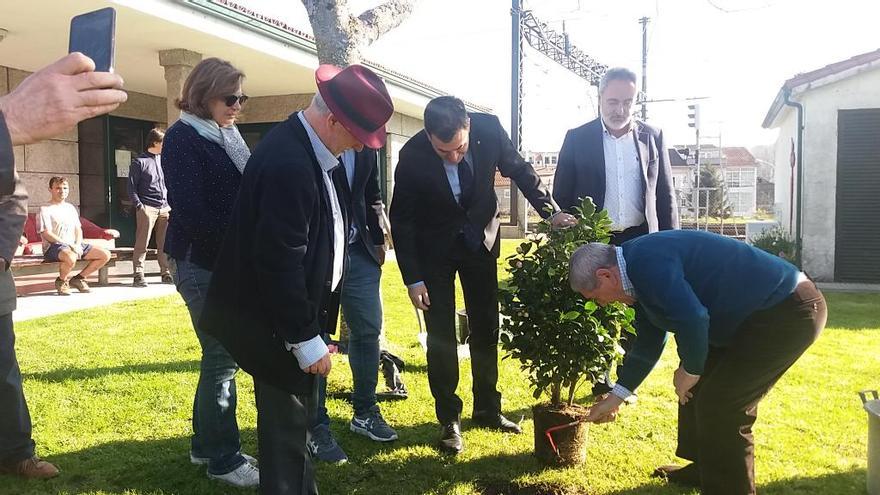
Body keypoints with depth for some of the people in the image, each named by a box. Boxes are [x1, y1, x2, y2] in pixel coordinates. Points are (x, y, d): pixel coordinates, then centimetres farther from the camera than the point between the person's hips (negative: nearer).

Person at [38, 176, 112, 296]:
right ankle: (61, 281, -9)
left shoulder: (71, 208, 21)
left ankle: (78, 278, 7)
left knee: (105, 255, -7)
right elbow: (46, 234, -11)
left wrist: (78, 244, -4)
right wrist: (68, 244, -19)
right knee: (70, 257, -42)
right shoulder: (45, 209, -1)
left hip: (75, 245, 7)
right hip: (54, 246, -7)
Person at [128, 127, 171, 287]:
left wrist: (170, 204, 12)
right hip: (147, 207, -5)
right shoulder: (139, 162, 0)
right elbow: (132, 188, -2)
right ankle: (138, 275, -5)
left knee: (165, 243, 6)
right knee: (142, 243, -6)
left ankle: (166, 273, 13)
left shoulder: (163, 160, 16)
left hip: (165, 208, 5)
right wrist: (139, 205, -12)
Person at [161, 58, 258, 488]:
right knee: (222, 358, -2)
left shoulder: (228, 136, 14)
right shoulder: (182, 138, -10)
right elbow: (191, 211, -19)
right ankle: (224, 459, 11)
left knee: (221, 355, 14)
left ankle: (205, 444, 28)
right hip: (201, 262, -8)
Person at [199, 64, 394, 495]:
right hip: (279, 325, -10)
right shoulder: (288, 163, -26)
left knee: (295, 420, 23)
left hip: (295, 314, 10)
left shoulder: (304, 146, 4)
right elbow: (280, 262, -26)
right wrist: (306, 339, -20)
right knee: (286, 427, 4)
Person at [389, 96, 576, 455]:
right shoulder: (412, 156, -26)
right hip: (435, 247, -2)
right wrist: (413, 279, -14)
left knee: (486, 328, 10)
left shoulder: (489, 129, -22)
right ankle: (448, 418, 13)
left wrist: (551, 211, -14)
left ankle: (487, 408, 25)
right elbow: (401, 219, -15)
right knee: (441, 334, -1)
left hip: (480, 239, 3)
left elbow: (519, 170, -3)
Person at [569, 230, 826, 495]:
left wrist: (690, 369, -12)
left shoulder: (645, 262, -22)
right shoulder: (640, 271, 10)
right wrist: (616, 397, 25)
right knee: (700, 387, 16)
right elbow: (649, 343, 20)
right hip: (762, 311, 10)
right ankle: (706, 469, 33)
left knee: (721, 406, -7)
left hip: (789, 310, -10)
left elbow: (692, 319, -32)